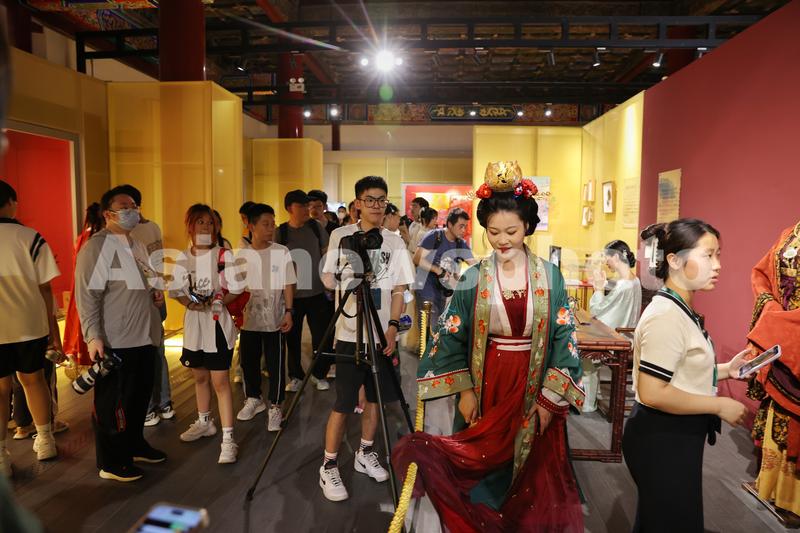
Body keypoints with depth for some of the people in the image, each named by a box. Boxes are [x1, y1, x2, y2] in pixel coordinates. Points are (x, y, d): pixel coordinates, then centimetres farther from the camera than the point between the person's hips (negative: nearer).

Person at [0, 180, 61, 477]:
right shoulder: (30, 238, -6)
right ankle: (45, 441, 28)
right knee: (33, 379, 17)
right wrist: (54, 330, 2)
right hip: (31, 324, 0)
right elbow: (45, 288, -5)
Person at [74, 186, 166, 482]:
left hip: (144, 338, 8)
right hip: (115, 343, -8)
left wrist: (155, 295, 7)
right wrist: (93, 337, -23)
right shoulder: (96, 247, -12)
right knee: (112, 404, 4)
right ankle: (111, 463, 19)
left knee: (140, 396, 19)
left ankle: (134, 446, 37)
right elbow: (88, 296, -17)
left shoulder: (136, 246, 15)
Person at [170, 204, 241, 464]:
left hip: (217, 323, -5)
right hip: (194, 324, 5)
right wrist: (189, 302, -13)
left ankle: (228, 439, -2)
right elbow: (176, 290, 7)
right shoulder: (183, 258, 6)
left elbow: (235, 290, -5)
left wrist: (215, 300, -21)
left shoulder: (224, 255, -7)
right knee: (200, 376, 19)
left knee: (220, 380, -6)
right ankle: (204, 422, 39)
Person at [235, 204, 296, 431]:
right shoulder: (241, 254, 0)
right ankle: (253, 399, 36)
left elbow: (288, 285, -4)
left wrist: (288, 312, -8)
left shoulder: (282, 252, -6)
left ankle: (275, 407, 18)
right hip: (248, 319, 3)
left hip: (274, 319, -2)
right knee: (248, 361, 15)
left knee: (275, 364, 3)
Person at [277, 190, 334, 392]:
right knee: (292, 337, 7)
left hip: (318, 292, 1)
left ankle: (320, 374, 24)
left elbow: (327, 255, 7)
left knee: (321, 336, 6)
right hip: (291, 294, -1)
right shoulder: (280, 232, -3)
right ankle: (295, 376, 25)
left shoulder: (316, 227, 1)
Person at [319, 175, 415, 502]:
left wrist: (393, 325, -8)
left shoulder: (394, 242, 4)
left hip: (382, 332, 3)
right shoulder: (341, 236, -1)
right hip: (350, 331, -3)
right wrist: (348, 269, -21)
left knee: (375, 397, 13)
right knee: (343, 403, 0)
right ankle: (329, 466, 15)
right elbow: (328, 282, -2)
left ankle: (365, 454, 31)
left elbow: (399, 289, 4)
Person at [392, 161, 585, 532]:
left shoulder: (549, 277, -4)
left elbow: (564, 339, -3)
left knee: (533, 482, 13)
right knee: (480, 474, 11)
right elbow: (452, 337, -2)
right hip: (484, 392, 0)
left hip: (535, 392, 0)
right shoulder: (472, 279, -4)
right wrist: (464, 390, -6)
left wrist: (550, 399, -7)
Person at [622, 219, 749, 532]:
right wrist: (719, 406, -19)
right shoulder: (666, 315, -24)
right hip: (662, 439, -10)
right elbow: (652, 393, -28)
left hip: (676, 436, 10)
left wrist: (724, 370, 5)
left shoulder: (680, 310, 8)